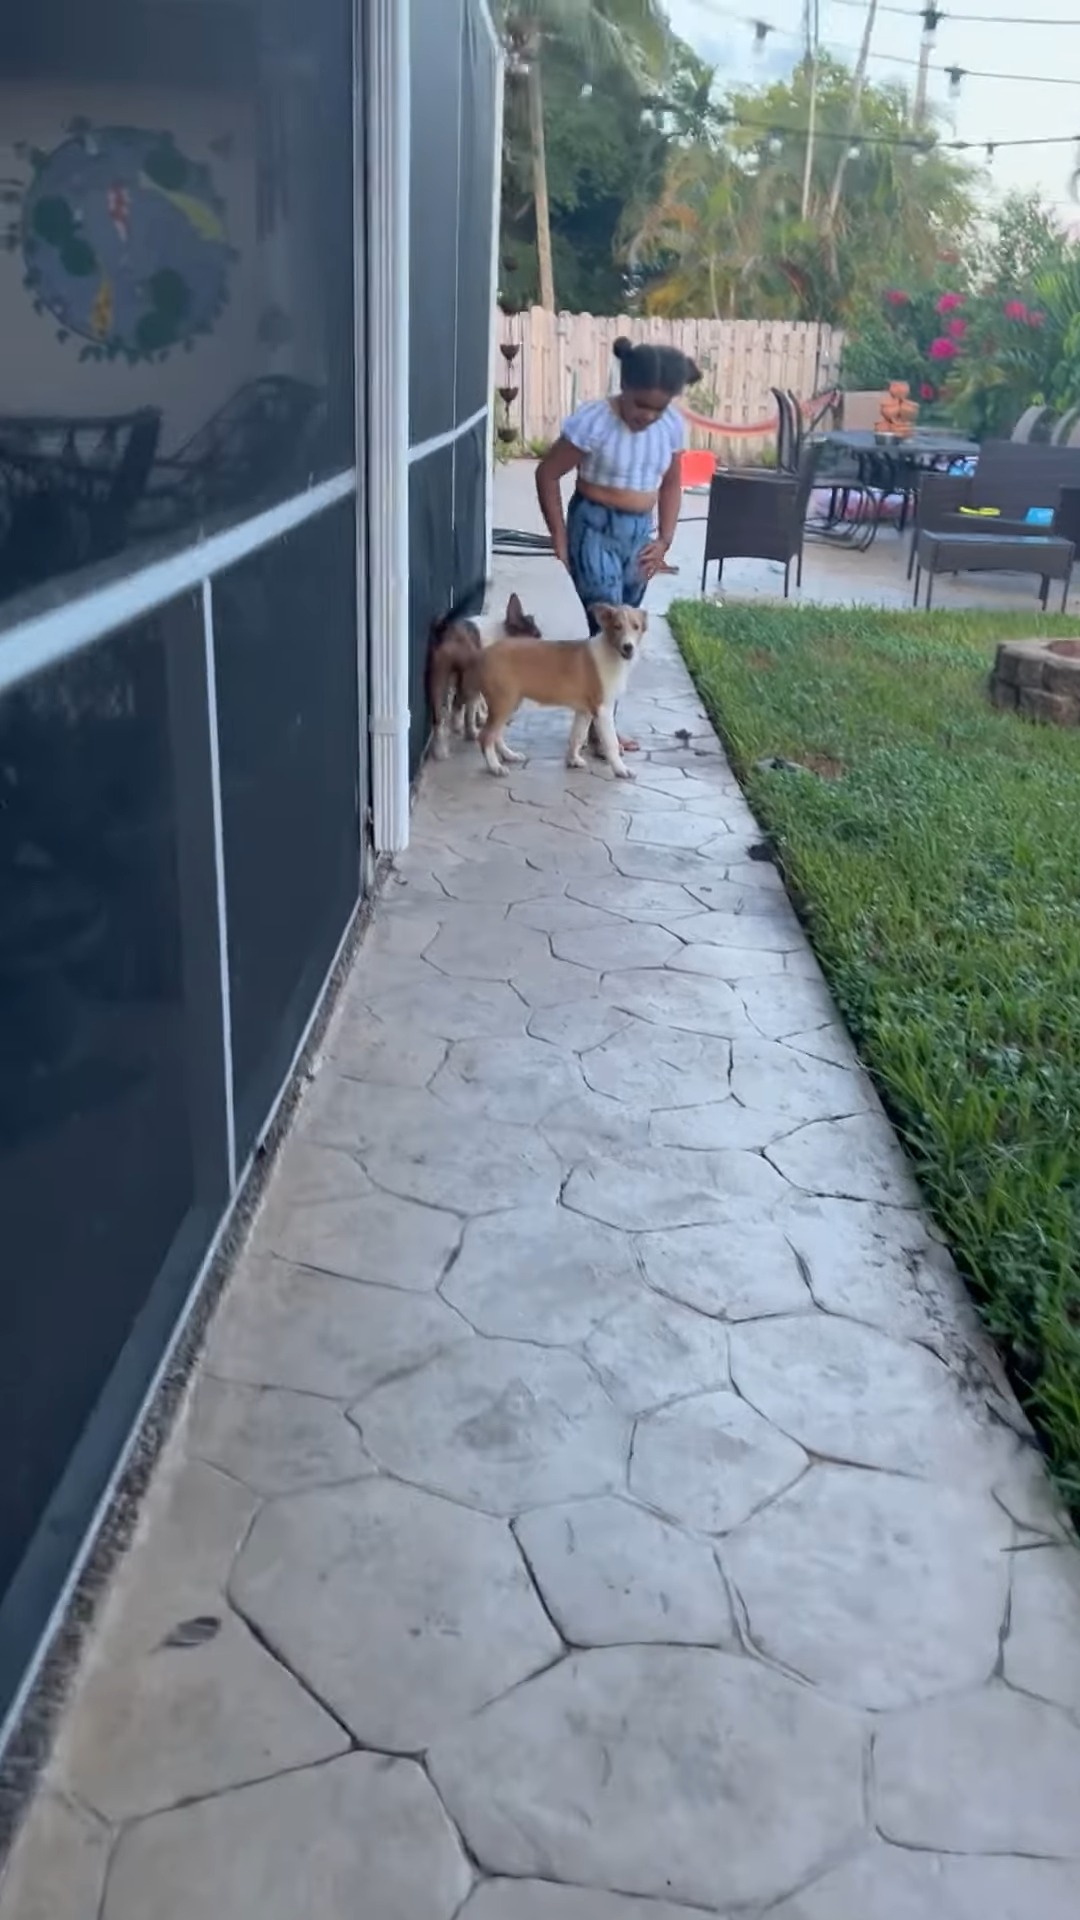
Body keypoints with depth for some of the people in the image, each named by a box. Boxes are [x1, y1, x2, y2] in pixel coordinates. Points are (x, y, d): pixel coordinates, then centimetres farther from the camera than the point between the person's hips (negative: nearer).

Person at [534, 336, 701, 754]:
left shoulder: (672, 426, -3)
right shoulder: (594, 421, -19)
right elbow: (547, 474, -11)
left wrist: (664, 539, 3)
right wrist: (561, 540, -11)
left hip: (639, 532, 6)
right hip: (596, 529, -6)